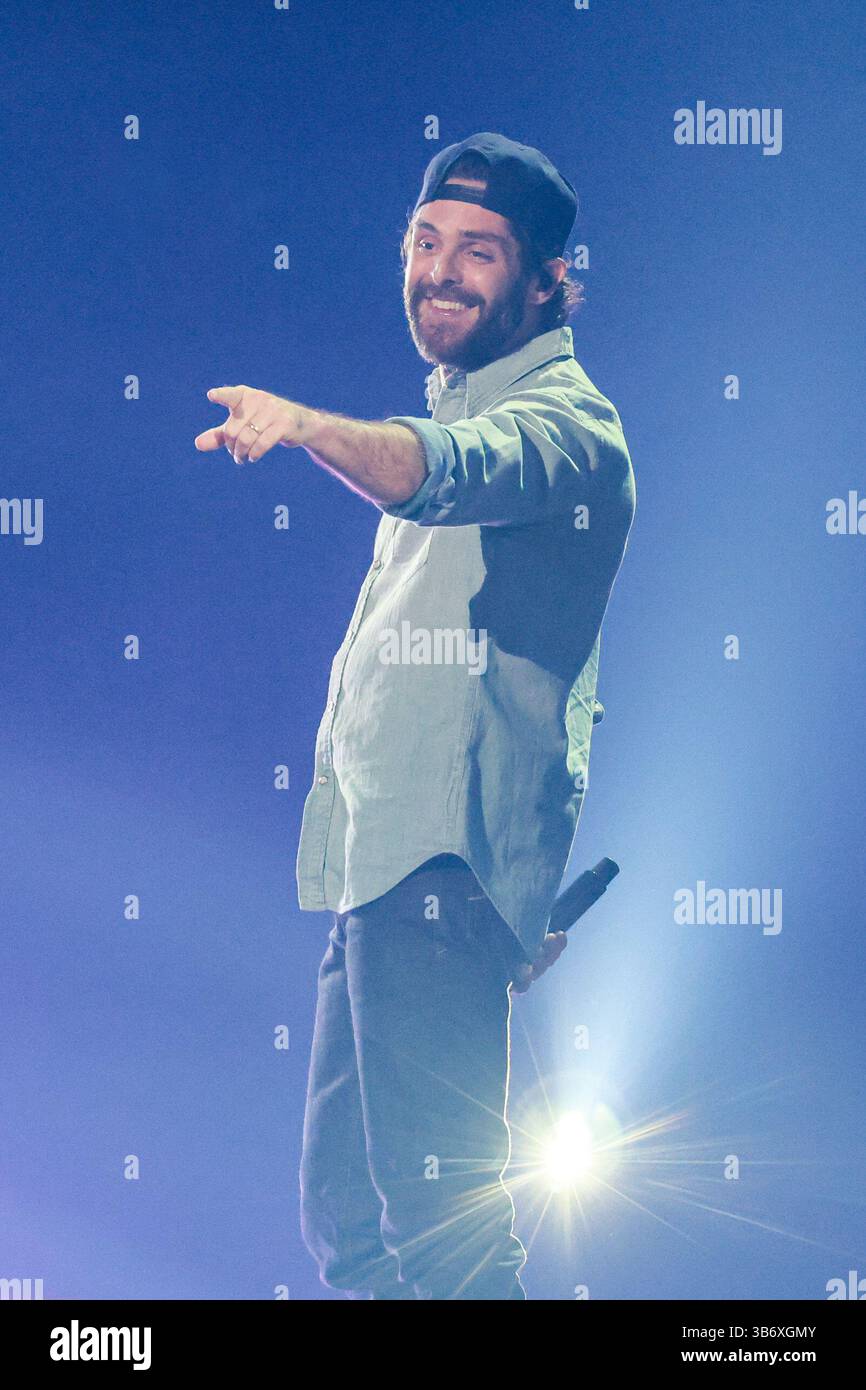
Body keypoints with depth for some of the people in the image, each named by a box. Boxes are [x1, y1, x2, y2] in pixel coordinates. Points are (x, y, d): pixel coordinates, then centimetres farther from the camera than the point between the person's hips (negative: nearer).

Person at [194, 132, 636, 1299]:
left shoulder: (562, 418, -5)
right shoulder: (461, 416, 26)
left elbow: (449, 473, -30)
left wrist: (305, 425, -50)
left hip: (443, 865, -10)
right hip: (385, 864, 10)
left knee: (437, 1204, -14)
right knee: (344, 1212, 15)